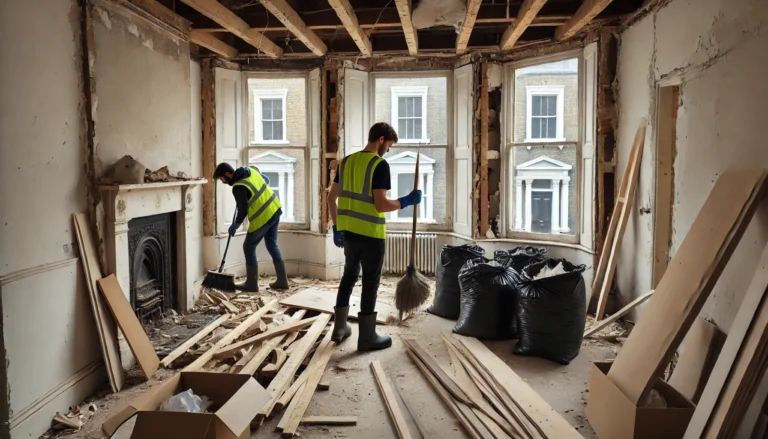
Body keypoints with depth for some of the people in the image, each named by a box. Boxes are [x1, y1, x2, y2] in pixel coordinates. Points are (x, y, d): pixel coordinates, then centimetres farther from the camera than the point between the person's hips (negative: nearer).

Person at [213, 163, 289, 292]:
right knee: (272, 245, 17)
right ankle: (282, 280, 18)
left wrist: (236, 225, 0)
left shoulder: (238, 187, -18)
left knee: (249, 247, 5)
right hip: (275, 210, 9)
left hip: (263, 217, -9)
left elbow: (243, 210, -15)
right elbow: (266, 180, 24)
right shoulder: (252, 170, 7)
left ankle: (251, 284, 10)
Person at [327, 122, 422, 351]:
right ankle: (367, 337, 12)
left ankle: (339, 328, 28)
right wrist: (406, 201, -7)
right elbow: (381, 205, -20)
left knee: (349, 275, 20)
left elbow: (332, 198, 12)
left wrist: (336, 226, 18)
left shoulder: (347, 161, 9)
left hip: (348, 231, 7)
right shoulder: (380, 164, -14)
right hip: (371, 233, -7)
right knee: (370, 282, 4)